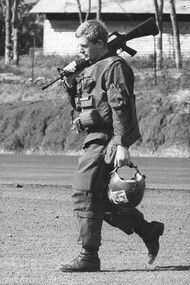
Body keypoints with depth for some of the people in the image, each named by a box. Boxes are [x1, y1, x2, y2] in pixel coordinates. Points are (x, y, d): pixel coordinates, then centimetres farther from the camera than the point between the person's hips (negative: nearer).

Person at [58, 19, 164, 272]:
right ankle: (148, 231, 22)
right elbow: (78, 105, 27)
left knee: (84, 194, -12)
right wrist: (70, 81, 9)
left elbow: (120, 107, -18)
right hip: (96, 139, 10)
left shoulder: (114, 66, -10)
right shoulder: (92, 69, 19)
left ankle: (89, 257, -9)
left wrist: (122, 145, -25)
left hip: (106, 139, -10)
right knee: (103, 199, 11)